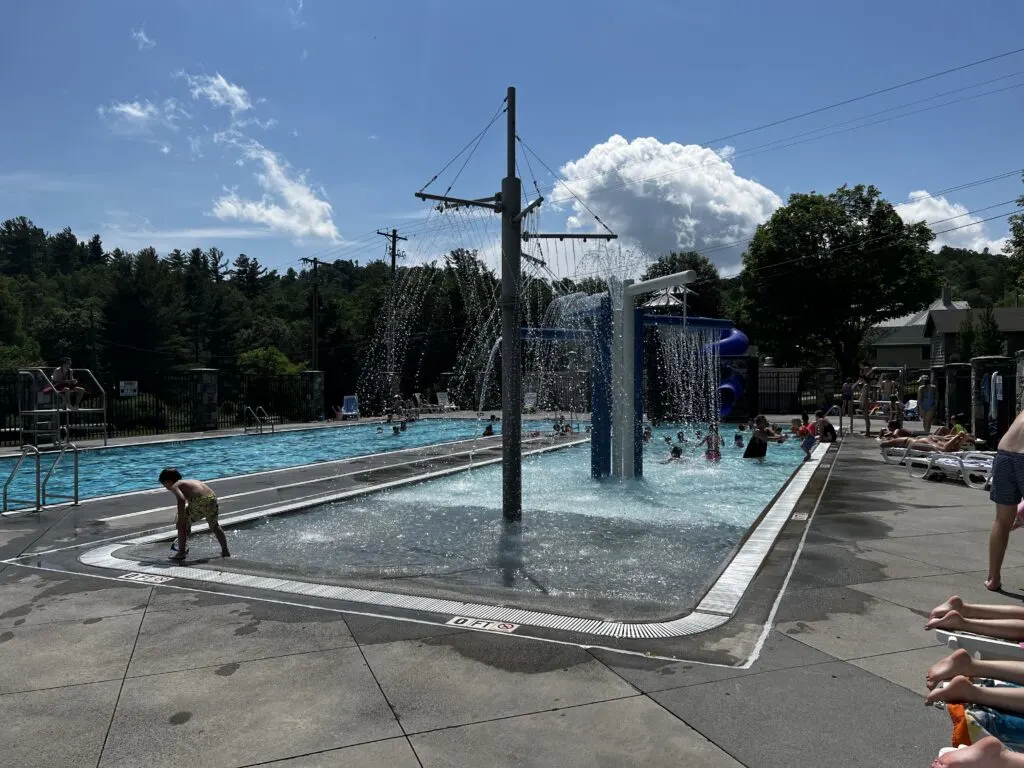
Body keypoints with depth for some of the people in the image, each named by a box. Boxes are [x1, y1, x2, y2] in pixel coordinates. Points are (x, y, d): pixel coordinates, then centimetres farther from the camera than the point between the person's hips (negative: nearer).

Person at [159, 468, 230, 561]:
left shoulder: (175, 486, 9)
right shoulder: (188, 482, 32)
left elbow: (181, 499, -13)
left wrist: (180, 519, -10)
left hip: (199, 501, -8)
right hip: (212, 498, 8)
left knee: (181, 524, 14)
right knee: (214, 525, 28)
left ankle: (181, 553, 16)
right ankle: (225, 551, 37)